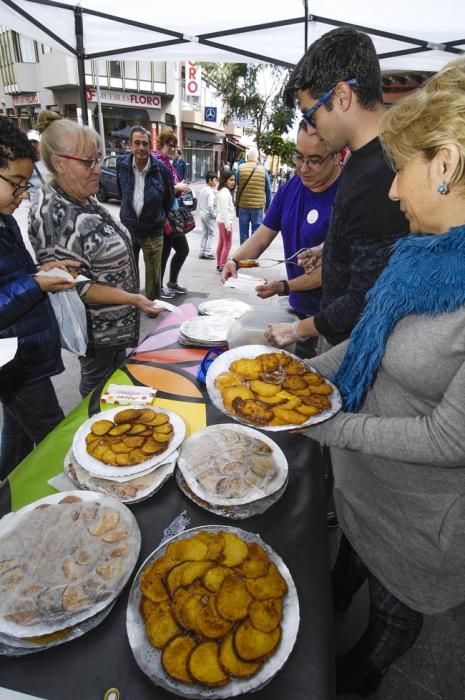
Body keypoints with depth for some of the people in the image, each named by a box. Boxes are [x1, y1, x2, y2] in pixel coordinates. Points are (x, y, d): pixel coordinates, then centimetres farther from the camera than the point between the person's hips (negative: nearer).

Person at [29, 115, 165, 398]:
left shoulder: (86, 199, 1)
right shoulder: (55, 217, -27)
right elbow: (75, 286, -25)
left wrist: (132, 300, 18)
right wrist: (131, 298, -28)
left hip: (115, 321, 9)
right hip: (96, 328, -9)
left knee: (117, 374, 26)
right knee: (99, 383, 14)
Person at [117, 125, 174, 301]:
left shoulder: (161, 169, -12)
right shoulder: (122, 164, -5)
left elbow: (169, 197, 4)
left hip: (153, 232, -2)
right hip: (127, 229, 2)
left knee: (153, 275, 9)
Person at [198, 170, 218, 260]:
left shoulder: (202, 190, 9)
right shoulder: (211, 192, -17)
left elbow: (199, 203, 14)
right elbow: (210, 205, -25)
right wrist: (214, 214, -15)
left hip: (202, 214, 8)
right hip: (209, 215, -8)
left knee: (204, 234, 13)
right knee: (211, 234, 0)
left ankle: (202, 252, 14)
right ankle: (207, 253, -2)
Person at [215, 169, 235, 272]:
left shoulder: (222, 191, 13)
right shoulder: (225, 193, -17)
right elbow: (224, 211, -22)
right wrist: (228, 226, -22)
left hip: (221, 220, 10)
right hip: (225, 221, -10)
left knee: (221, 243, 13)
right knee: (227, 245, -5)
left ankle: (219, 265, 20)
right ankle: (222, 266, -2)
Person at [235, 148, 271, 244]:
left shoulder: (240, 168, -2)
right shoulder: (263, 170, 1)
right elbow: (268, 191, 3)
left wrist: (235, 203, 4)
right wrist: (267, 206, 12)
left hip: (243, 205, 0)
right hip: (258, 207, 0)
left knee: (244, 231, 10)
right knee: (256, 231, 5)